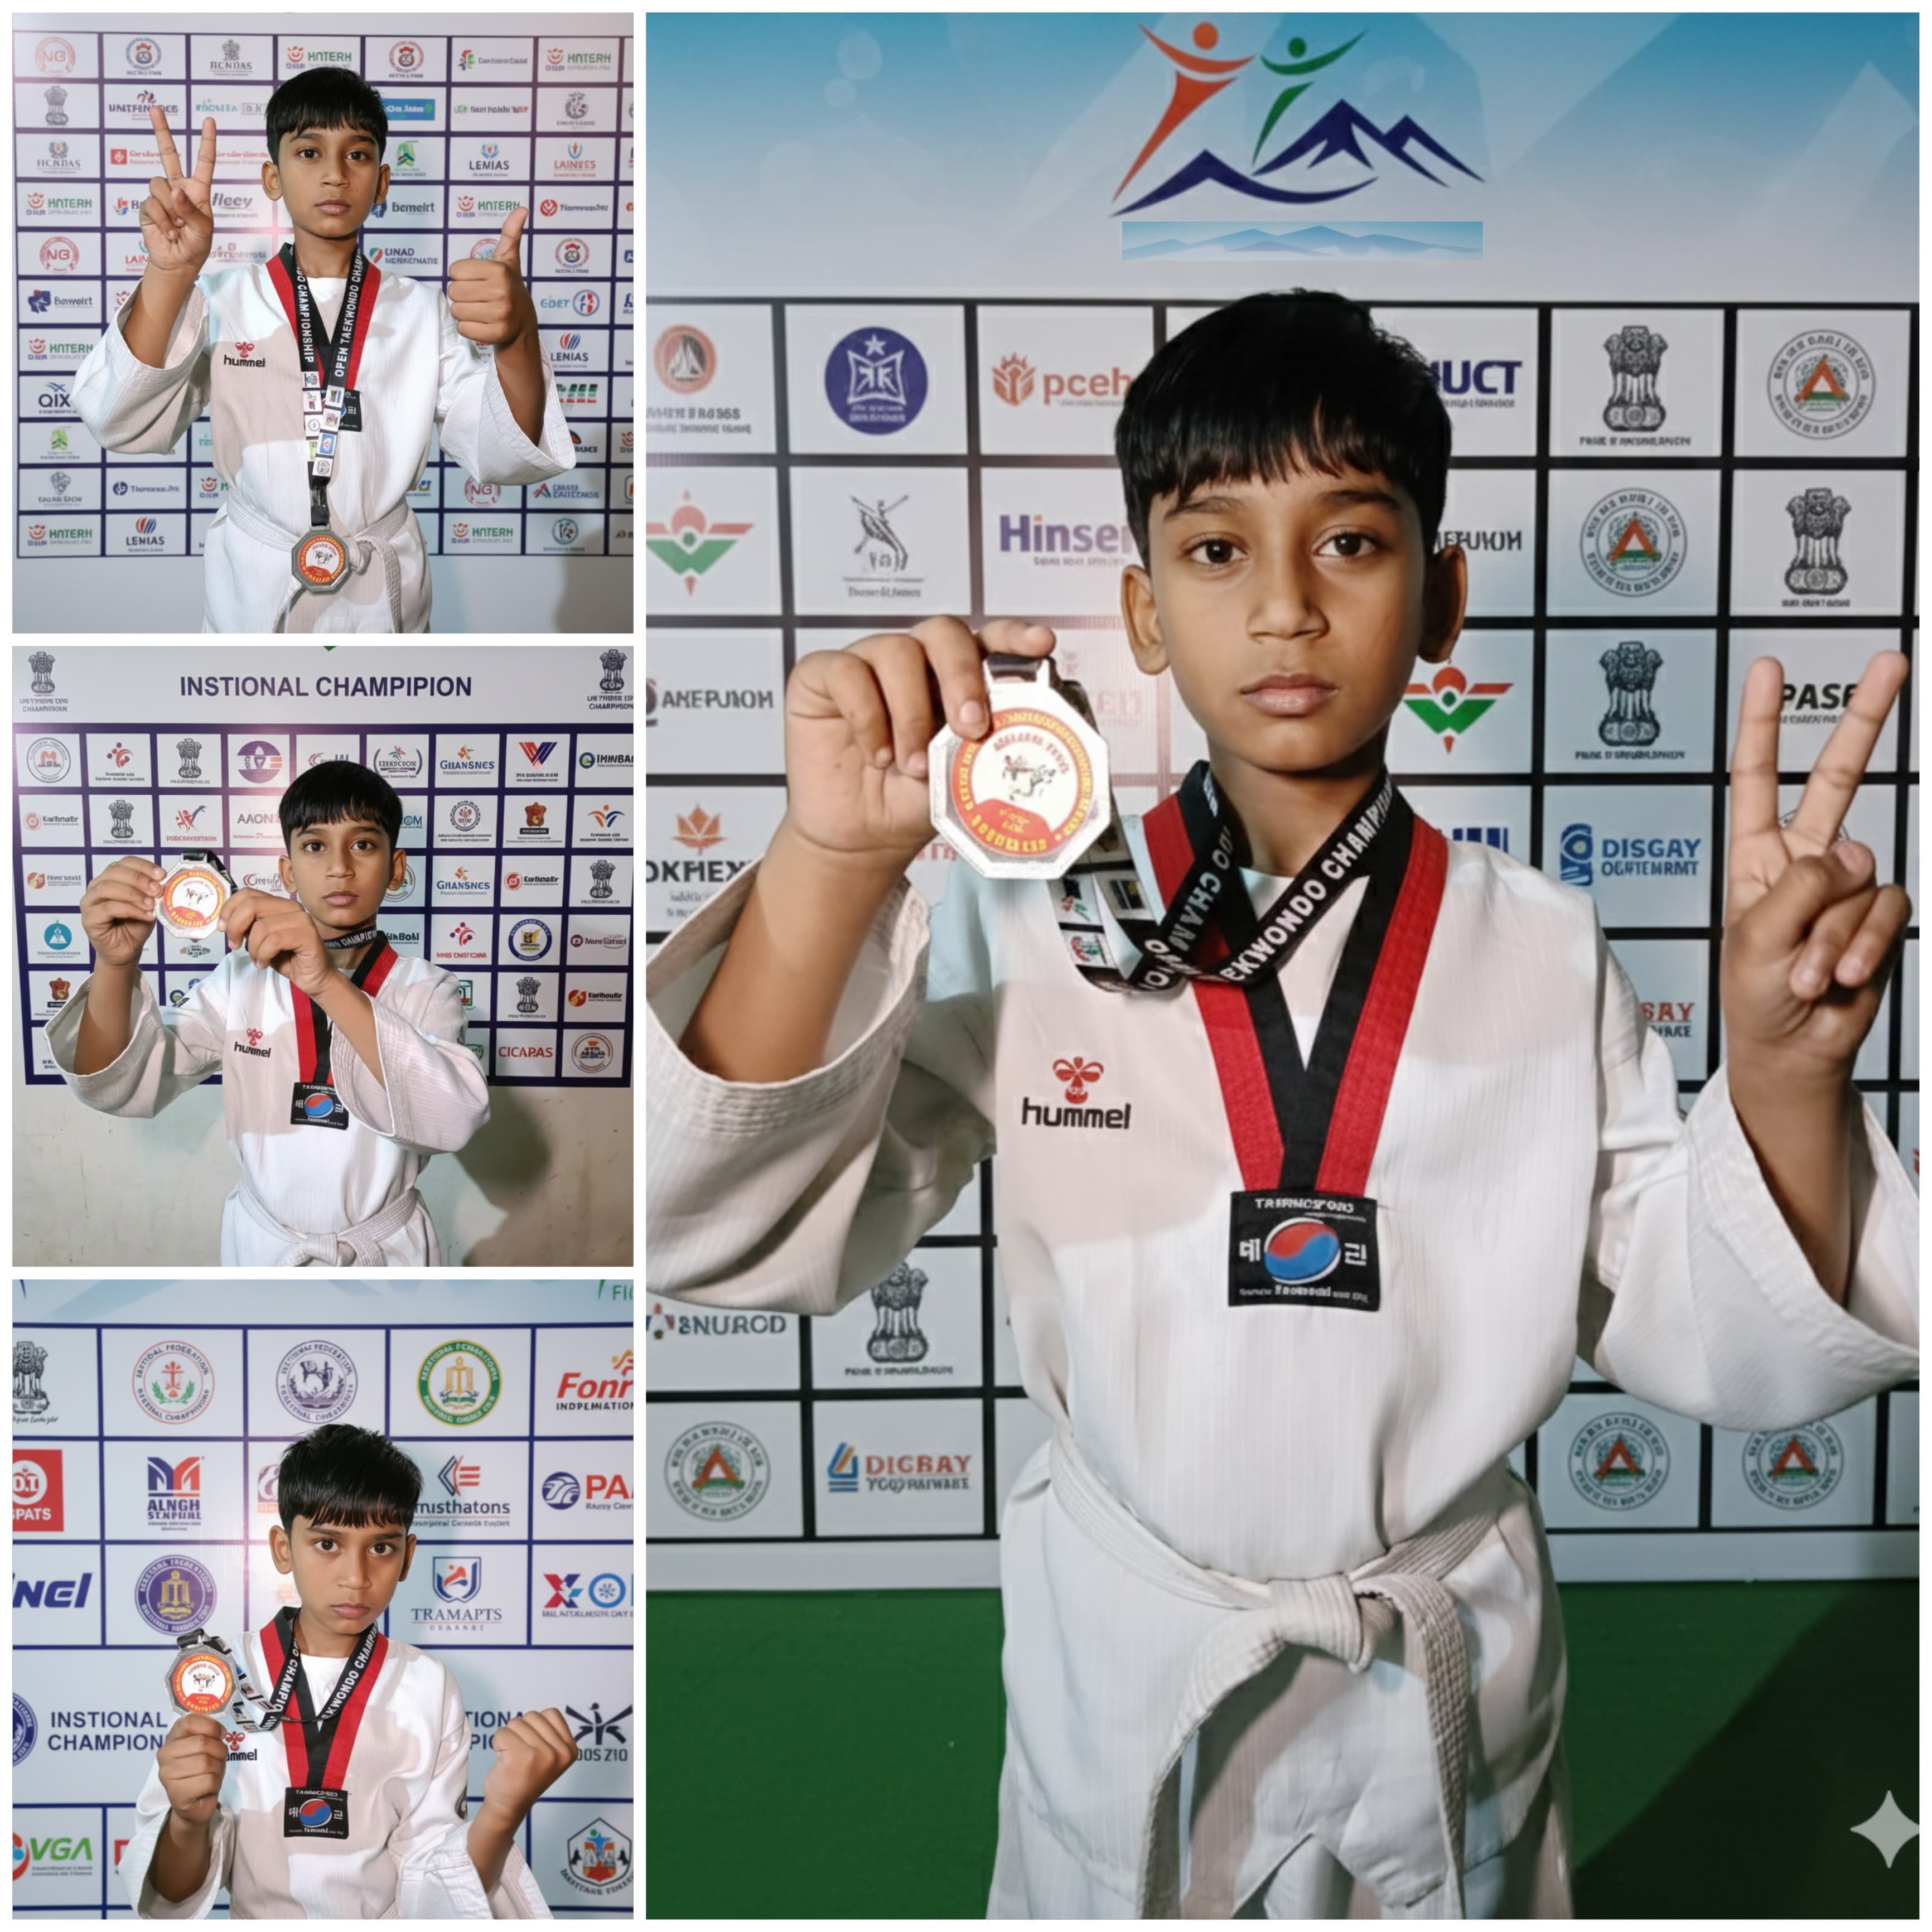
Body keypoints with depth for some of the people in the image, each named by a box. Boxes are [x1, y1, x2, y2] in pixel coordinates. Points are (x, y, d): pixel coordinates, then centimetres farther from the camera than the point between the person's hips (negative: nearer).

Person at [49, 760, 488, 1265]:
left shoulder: (424, 990, -11)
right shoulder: (241, 979, -4)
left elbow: (455, 1118, -30)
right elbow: (122, 1084, -14)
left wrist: (327, 984, -40)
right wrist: (115, 962, -33)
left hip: (385, 1252, -2)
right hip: (262, 1247, 2)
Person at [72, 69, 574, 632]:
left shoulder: (421, 312, -1)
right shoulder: (220, 300, -2)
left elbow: (505, 458, -15)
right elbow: (122, 423, -17)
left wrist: (517, 339, -37)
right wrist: (171, 274, -33)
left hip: (382, 598, 1)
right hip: (254, 589, 0)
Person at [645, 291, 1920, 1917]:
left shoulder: (1541, 953, -10)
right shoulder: (1028, 922, -14)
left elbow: (1722, 1349, -9)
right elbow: (733, 1242, -21)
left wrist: (1784, 1068, -29)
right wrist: (830, 867, -36)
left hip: (1452, 1692, 1)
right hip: (1124, 1670, 0)